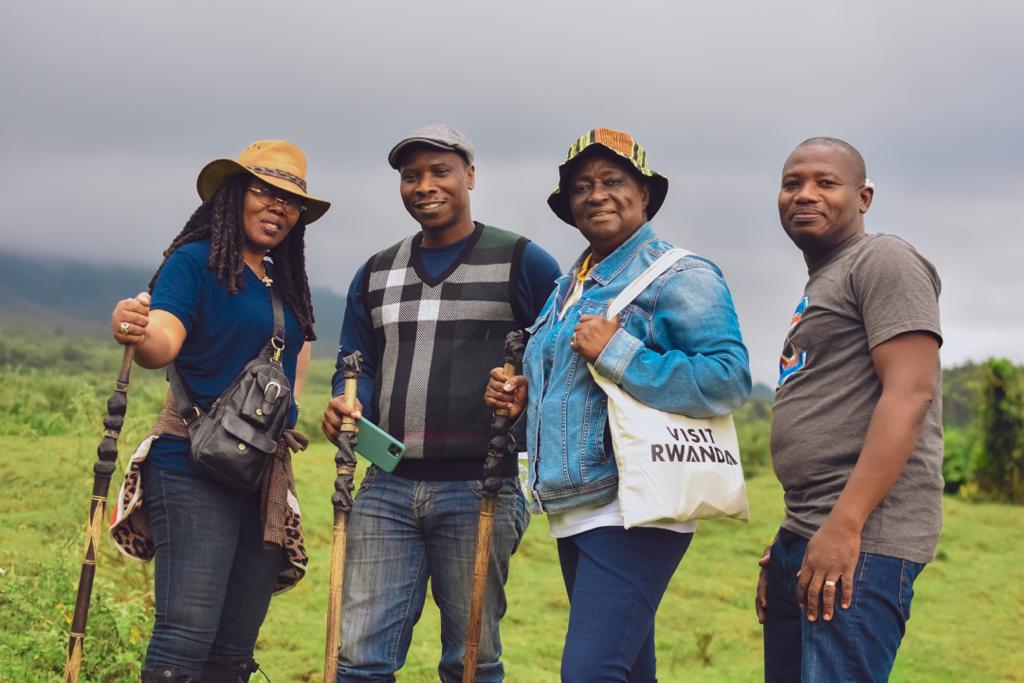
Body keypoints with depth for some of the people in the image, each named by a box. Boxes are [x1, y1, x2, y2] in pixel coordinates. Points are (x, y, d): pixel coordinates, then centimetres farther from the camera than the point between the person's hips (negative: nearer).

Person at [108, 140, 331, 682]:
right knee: (188, 636, -17)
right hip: (195, 469, -7)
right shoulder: (196, 262, -5)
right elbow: (163, 343, -21)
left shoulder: (285, 285, 17)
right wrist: (136, 334, -42)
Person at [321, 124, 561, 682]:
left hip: (479, 488, -4)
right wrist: (346, 405, -2)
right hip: (386, 488, 4)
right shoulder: (376, 274, 16)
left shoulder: (521, 262, 1)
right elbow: (356, 363, 20)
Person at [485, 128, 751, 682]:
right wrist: (525, 395, 9)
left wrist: (618, 352, -20)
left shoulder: (680, 277, -7)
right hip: (575, 511, 9)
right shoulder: (568, 288, 19)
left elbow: (728, 381, -19)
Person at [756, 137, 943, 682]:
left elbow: (910, 394, -17)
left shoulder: (883, 261, -5)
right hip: (804, 536, 10)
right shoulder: (820, 285, 23)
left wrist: (845, 526, -23)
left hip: (862, 540, -10)